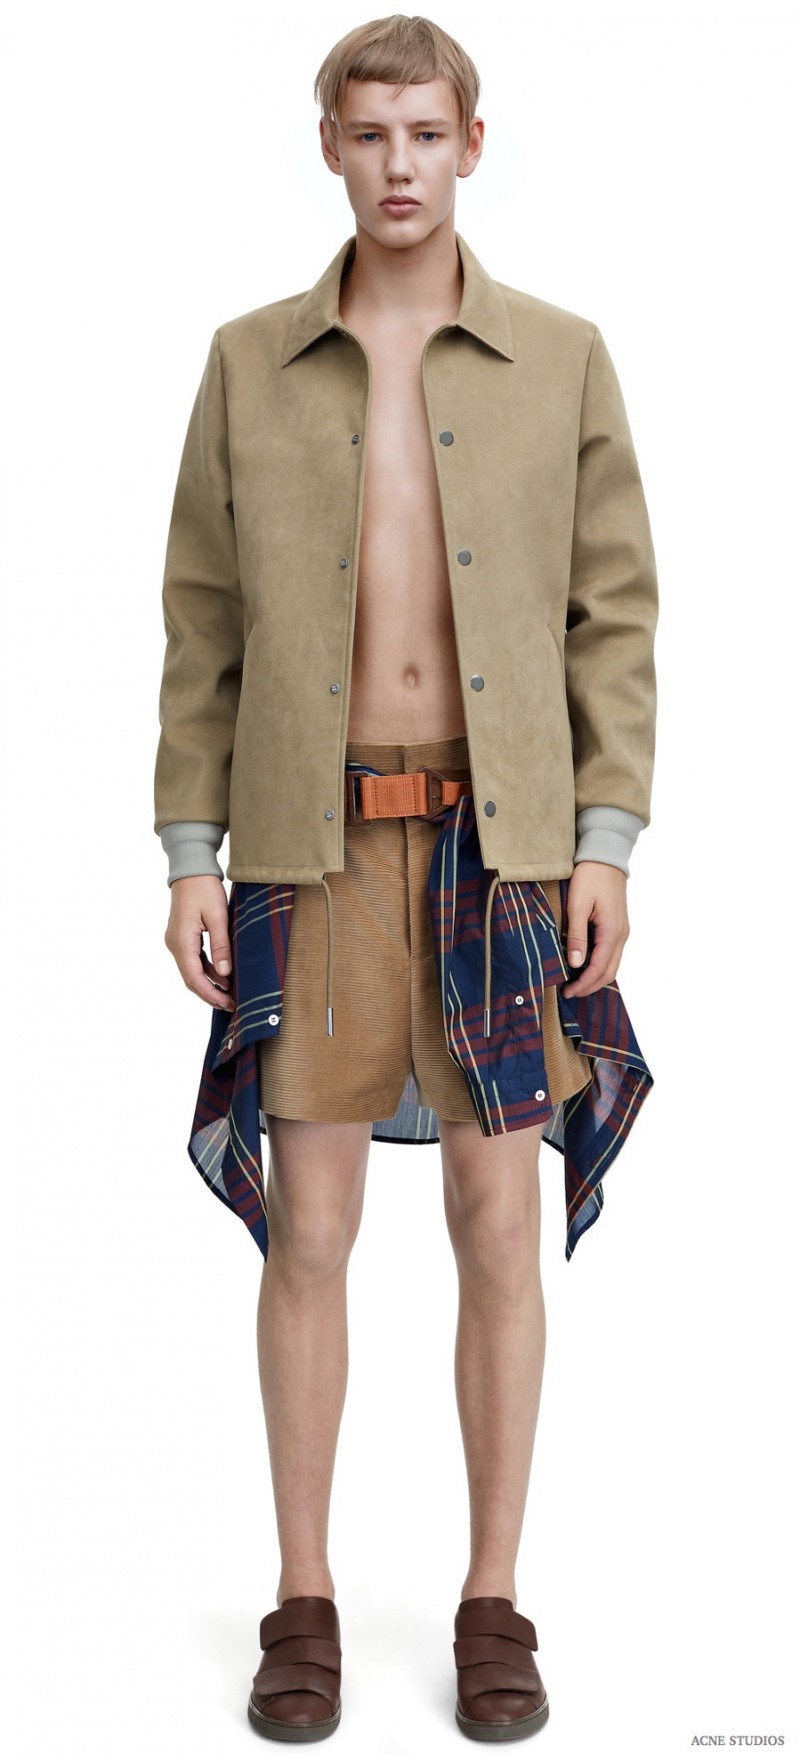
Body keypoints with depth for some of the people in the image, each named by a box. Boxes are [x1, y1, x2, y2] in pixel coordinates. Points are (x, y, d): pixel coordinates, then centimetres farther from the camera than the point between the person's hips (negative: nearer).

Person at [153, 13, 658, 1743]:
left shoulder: (562, 358, 4)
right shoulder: (250, 362, 6)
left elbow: (619, 608, 4)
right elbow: (201, 617, 7)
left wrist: (609, 844, -5)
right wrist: (188, 854, 0)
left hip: (501, 844, 0)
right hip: (309, 844, 1)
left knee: (499, 1227, 3)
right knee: (310, 1231, 3)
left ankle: (493, 1603, 17)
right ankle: (305, 1604, 18)